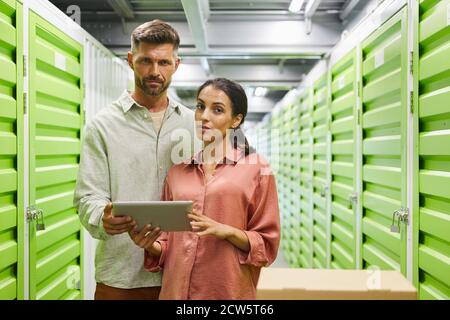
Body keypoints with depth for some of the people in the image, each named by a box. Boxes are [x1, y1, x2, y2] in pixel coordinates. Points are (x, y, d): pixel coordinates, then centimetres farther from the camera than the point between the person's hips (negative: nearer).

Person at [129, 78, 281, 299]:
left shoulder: (257, 168, -4)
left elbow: (267, 245, -4)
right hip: (176, 289, 4)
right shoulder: (177, 171, 7)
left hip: (229, 291, -3)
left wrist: (225, 231, -19)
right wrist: (150, 245, -9)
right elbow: (169, 243, 12)